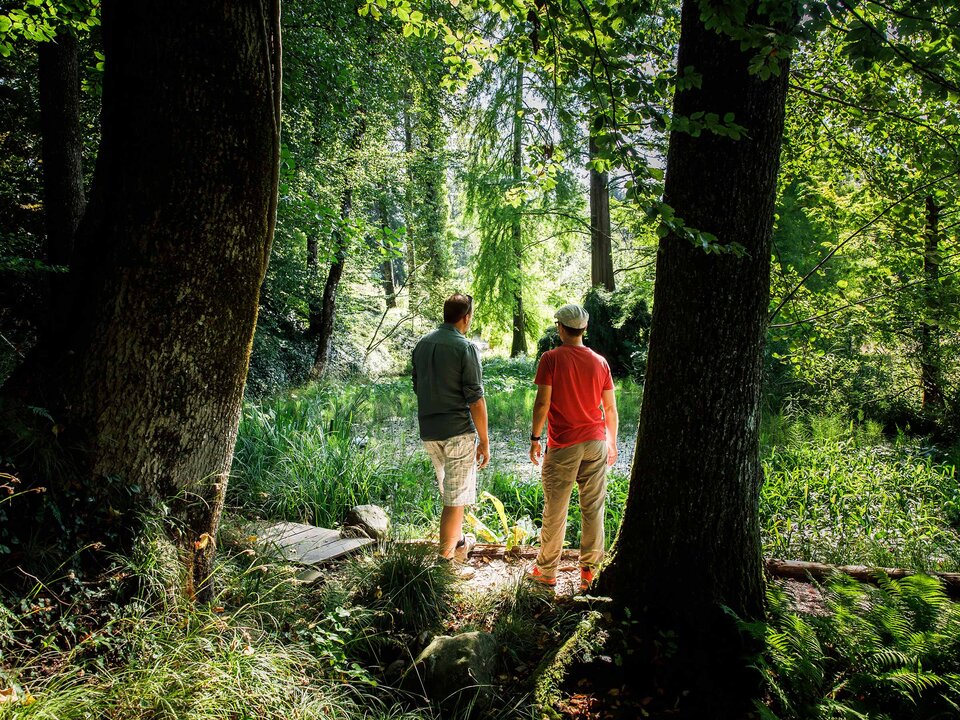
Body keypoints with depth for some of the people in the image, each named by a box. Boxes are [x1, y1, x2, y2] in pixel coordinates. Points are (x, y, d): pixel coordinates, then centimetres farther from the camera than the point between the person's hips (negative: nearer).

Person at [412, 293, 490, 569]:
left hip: (428, 432, 7)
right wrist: (484, 441, -9)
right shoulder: (465, 347, -14)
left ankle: (458, 542, 37)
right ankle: (445, 558, 7)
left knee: (449, 490, 23)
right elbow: (475, 399, -15)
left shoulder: (422, 344, 7)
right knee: (456, 498, 2)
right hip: (458, 432, -7)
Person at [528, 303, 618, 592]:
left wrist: (534, 439, -1)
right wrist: (612, 442, 18)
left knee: (555, 511, 7)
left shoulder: (551, 358, -7)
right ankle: (590, 571, 18)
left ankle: (546, 571, 19)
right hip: (596, 443, 3)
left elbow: (542, 403, -12)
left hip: (563, 446, -3)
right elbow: (611, 408, 6)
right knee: (593, 509, 9)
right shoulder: (599, 361, 3)